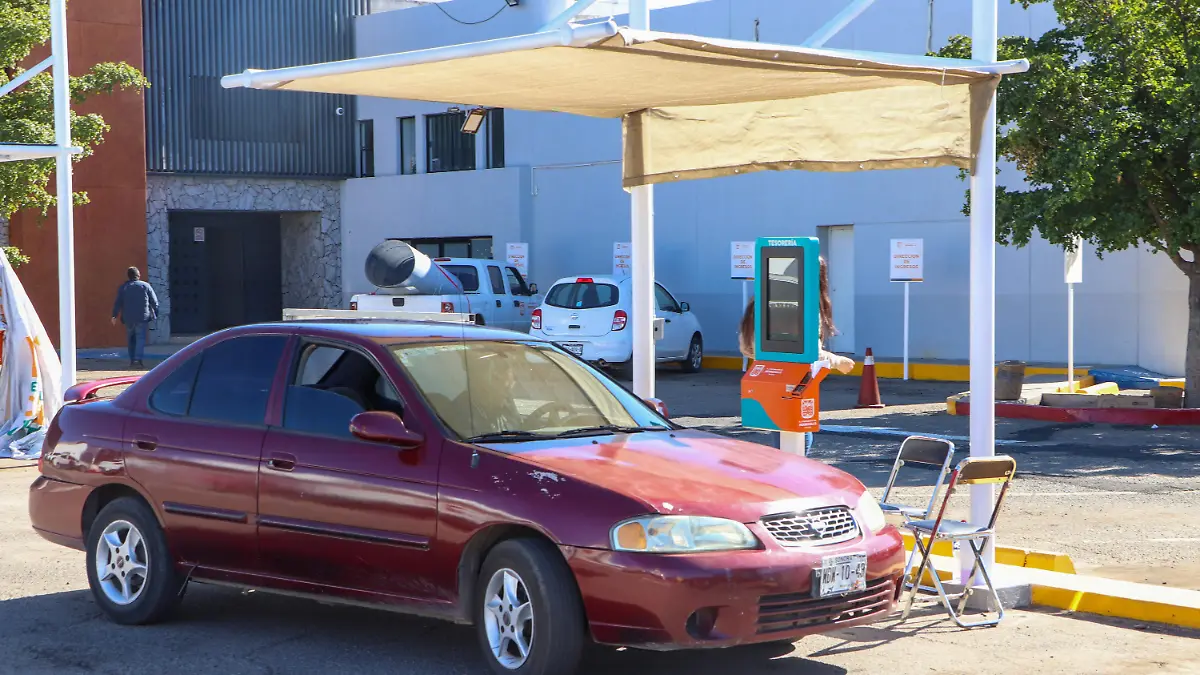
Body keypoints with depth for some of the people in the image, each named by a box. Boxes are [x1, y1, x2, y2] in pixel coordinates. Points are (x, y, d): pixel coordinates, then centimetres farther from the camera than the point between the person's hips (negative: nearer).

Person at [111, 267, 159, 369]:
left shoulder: (123, 287, 6)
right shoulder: (145, 286, 3)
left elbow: (118, 303, 0)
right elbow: (154, 302, 4)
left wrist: (115, 315, 0)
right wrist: (155, 314, 14)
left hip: (128, 318, 2)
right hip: (142, 318, -2)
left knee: (130, 339, 14)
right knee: (140, 338, -5)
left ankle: (132, 360, 16)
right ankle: (138, 359, -21)